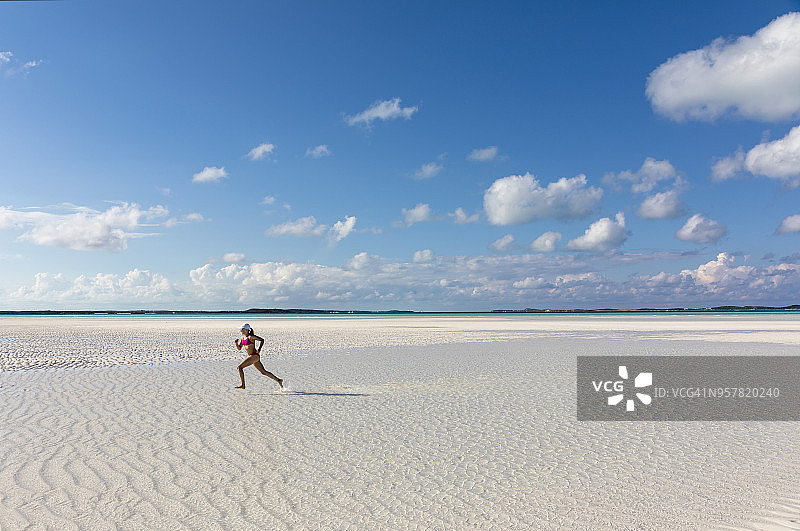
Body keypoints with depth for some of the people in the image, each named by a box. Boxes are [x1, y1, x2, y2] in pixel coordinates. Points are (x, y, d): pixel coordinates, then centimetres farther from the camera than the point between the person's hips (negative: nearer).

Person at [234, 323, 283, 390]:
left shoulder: (251, 337, -11)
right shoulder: (243, 337, 13)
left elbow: (262, 340, -11)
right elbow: (239, 348, 17)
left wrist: (259, 349, -22)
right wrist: (236, 343, -2)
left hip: (255, 355, -9)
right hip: (251, 356, 9)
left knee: (240, 367, -12)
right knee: (263, 372, 12)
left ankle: (243, 385, -5)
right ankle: (278, 380, 18)